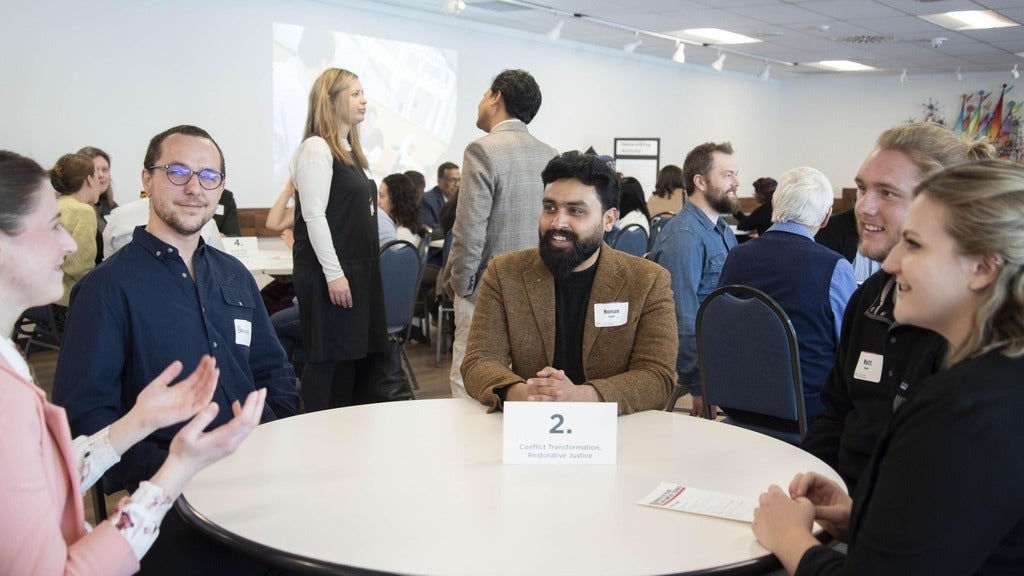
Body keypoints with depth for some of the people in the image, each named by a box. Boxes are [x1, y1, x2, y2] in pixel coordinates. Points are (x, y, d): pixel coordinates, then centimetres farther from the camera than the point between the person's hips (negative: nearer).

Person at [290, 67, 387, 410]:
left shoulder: (350, 151, 17)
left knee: (356, 357, 9)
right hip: (330, 274, -9)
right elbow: (314, 215, -16)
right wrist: (333, 273, -20)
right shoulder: (316, 148, -10)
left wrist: (364, 270, 17)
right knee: (328, 360, -5)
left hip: (359, 270, 9)